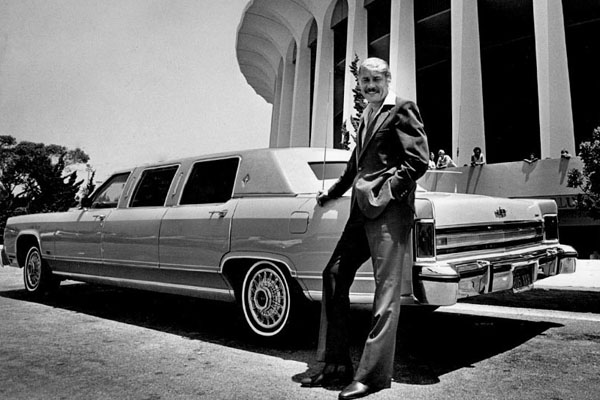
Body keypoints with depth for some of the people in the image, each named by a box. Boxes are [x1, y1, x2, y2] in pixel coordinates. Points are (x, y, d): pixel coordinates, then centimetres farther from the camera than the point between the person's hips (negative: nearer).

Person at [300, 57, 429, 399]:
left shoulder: (403, 110, 0)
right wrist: (333, 192, 35)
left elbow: (419, 160, -9)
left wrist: (386, 190, -13)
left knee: (387, 288, -6)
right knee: (335, 274, 6)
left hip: (389, 208, -9)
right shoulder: (367, 116, 24)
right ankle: (337, 365, 14)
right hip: (363, 209, 9)